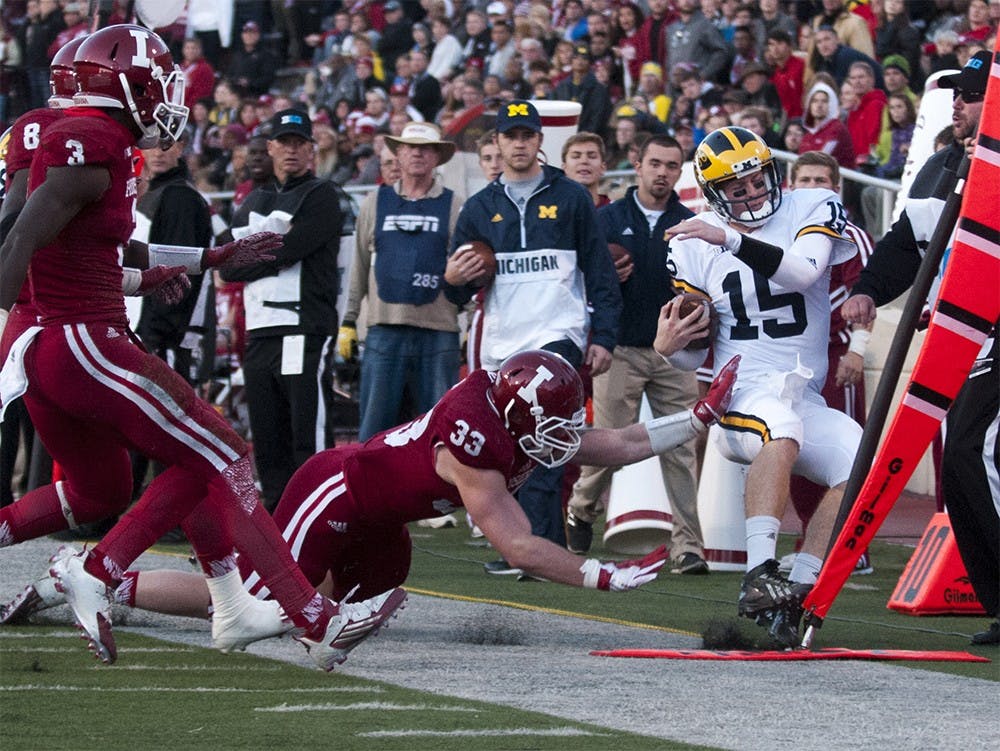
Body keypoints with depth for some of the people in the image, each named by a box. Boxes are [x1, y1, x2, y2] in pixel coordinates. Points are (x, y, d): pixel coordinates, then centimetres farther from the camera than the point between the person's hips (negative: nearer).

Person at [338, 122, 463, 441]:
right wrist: (348, 322, 12)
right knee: (374, 427, 0)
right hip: (384, 331, 1)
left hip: (438, 333, -1)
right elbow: (359, 268, 16)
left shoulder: (453, 206, 8)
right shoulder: (375, 203, 13)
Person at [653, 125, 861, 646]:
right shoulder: (693, 243, 6)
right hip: (740, 392, -3)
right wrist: (667, 347, -12)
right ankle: (758, 578, -45)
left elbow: (805, 271, -19)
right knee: (782, 429, -36)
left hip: (806, 397, 3)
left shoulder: (813, 210, 3)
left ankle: (795, 593, -13)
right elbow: (694, 355, 11)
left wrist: (733, 239, -26)